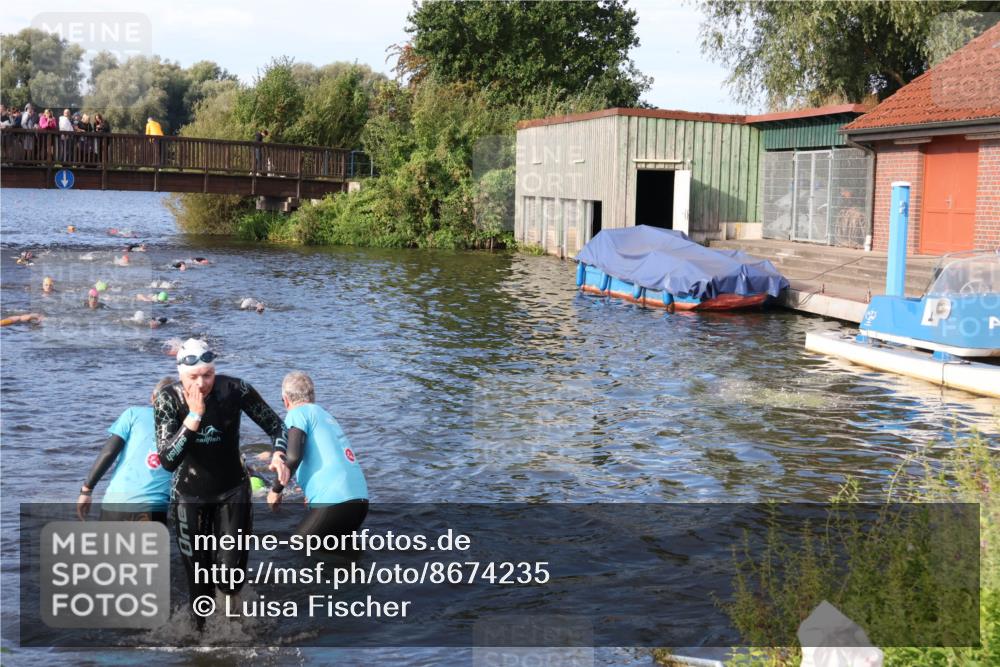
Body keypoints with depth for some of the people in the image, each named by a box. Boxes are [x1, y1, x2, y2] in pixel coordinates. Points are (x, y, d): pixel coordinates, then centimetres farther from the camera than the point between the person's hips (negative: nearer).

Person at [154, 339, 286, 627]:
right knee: (198, 577, 4)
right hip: (189, 497, 0)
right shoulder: (168, 400, -18)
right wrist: (194, 416, -34)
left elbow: (275, 425, -6)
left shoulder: (235, 389, -18)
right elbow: (167, 461, -26)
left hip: (232, 492, 0)